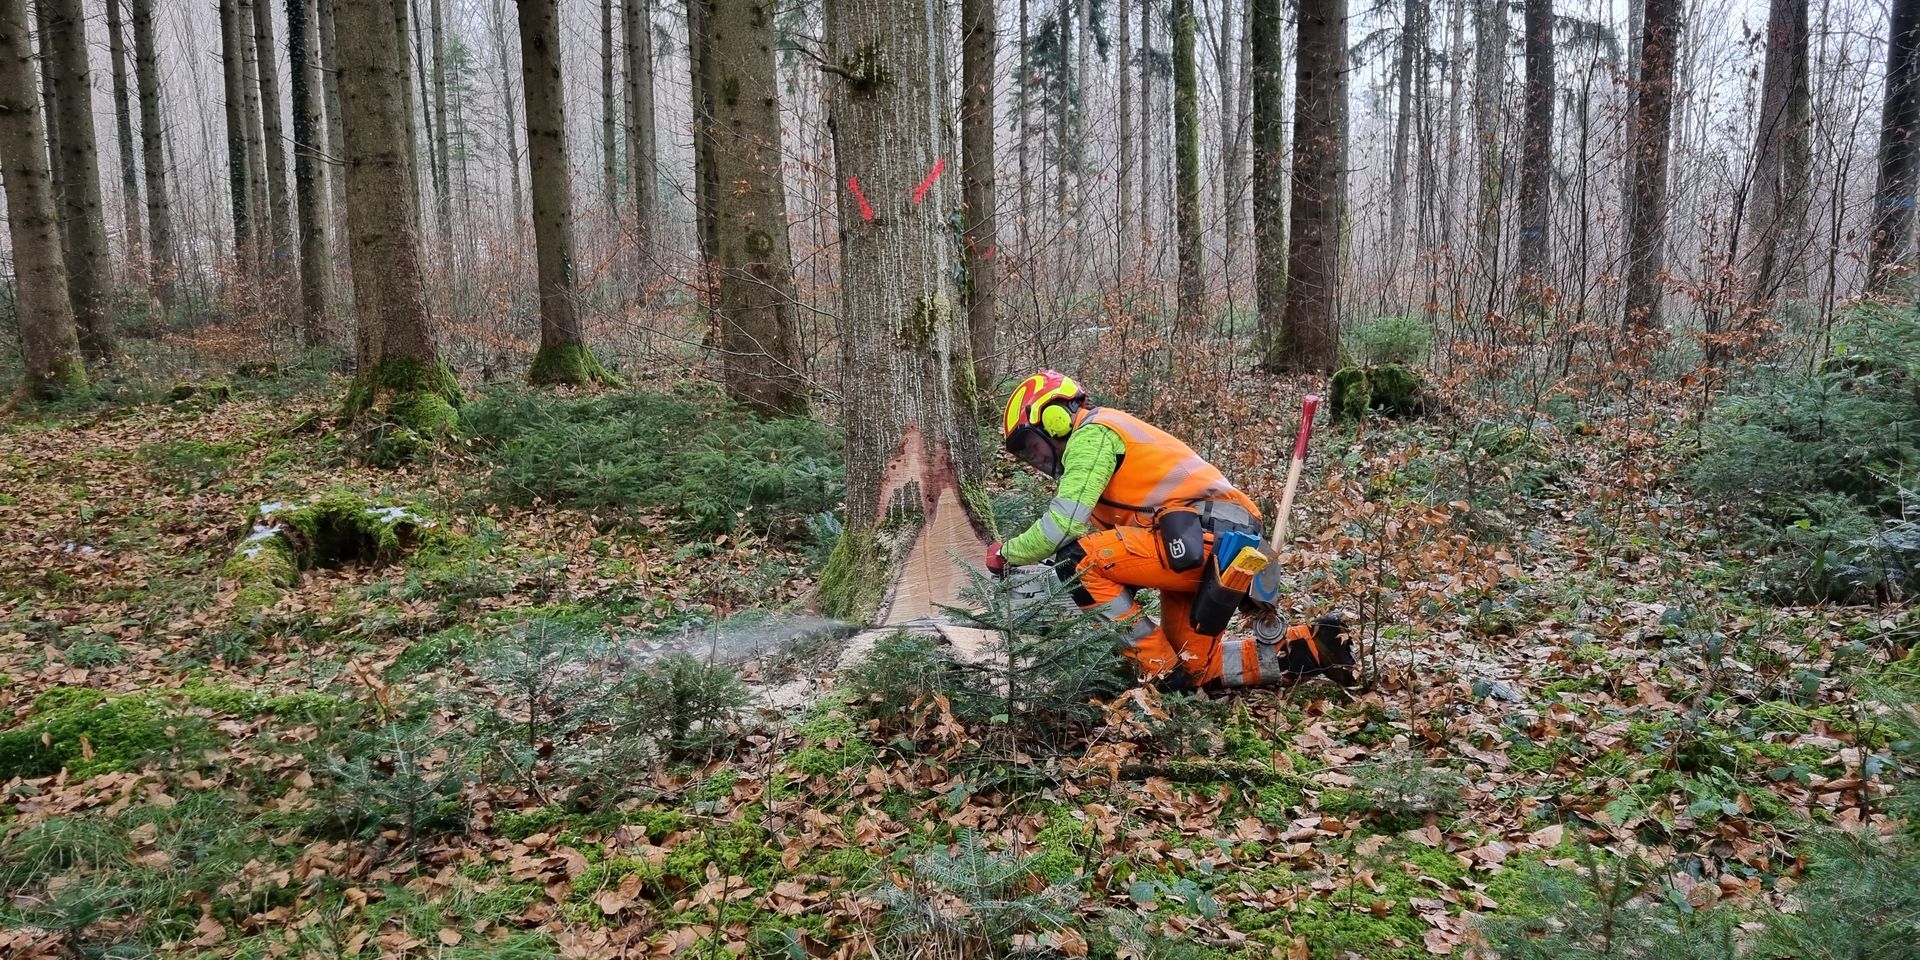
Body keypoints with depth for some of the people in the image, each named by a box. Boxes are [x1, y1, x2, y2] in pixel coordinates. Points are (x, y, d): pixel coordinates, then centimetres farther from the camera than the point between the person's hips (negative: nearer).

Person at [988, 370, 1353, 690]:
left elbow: (1063, 523, -15)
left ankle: (1160, 667, -8)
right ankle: (1314, 646, 15)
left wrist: (1007, 553, 1)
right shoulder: (1100, 437, 28)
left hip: (1204, 537, -11)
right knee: (1195, 671, 14)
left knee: (1076, 560, -17)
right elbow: (1100, 531, 26)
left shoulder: (1092, 433, -4)